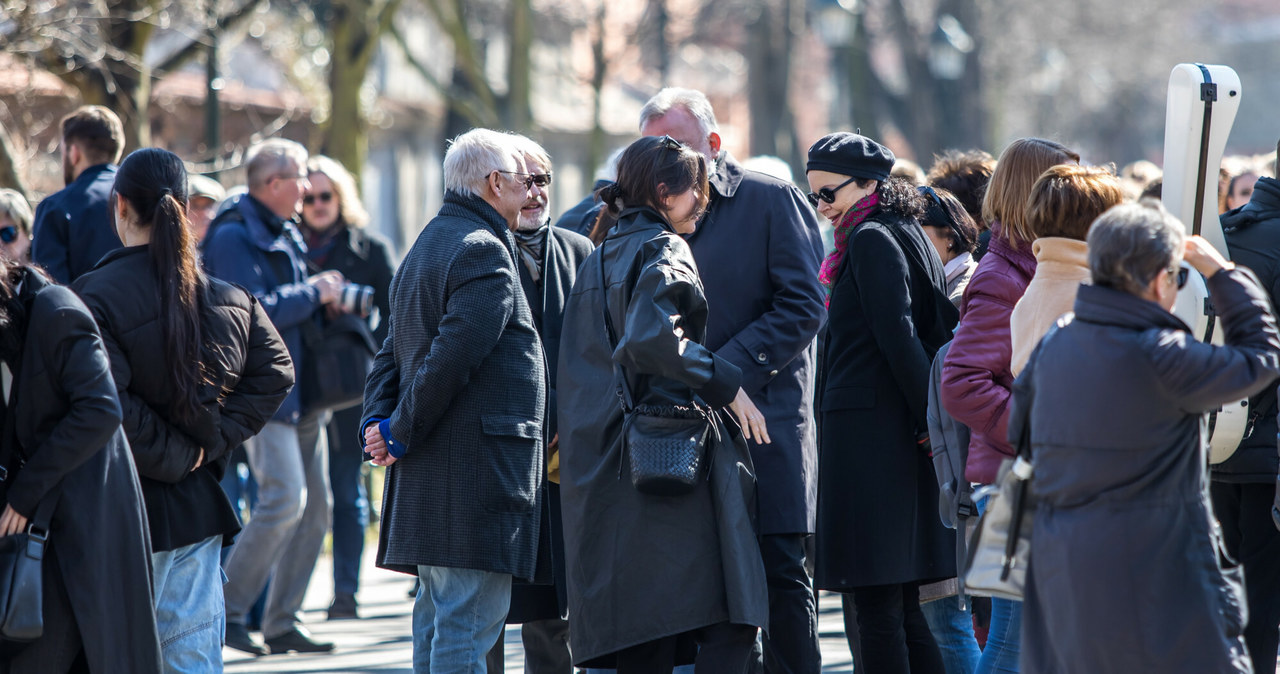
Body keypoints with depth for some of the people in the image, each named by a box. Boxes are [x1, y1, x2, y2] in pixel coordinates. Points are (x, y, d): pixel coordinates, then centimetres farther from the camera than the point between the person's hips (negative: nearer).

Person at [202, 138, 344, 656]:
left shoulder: (286, 234, 17)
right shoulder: (234, 236, -12)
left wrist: (327, 295, 8)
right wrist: (314, 294, -12)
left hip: (300, 393, 9)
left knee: (315, 505, 6)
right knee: (285, 497, -19)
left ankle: (282, 622, 13)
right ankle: (229, 611, -8)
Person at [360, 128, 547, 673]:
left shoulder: (427, 245, 21)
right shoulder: (485, 251, -12)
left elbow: (392, 352, 19)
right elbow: (453, 355, -20)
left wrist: (379, 421, 4)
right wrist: (399, 433, -13)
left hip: (427, 473, 10)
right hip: (477, 462, -10)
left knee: (436, 616, 13)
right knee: (468, 624, -10)